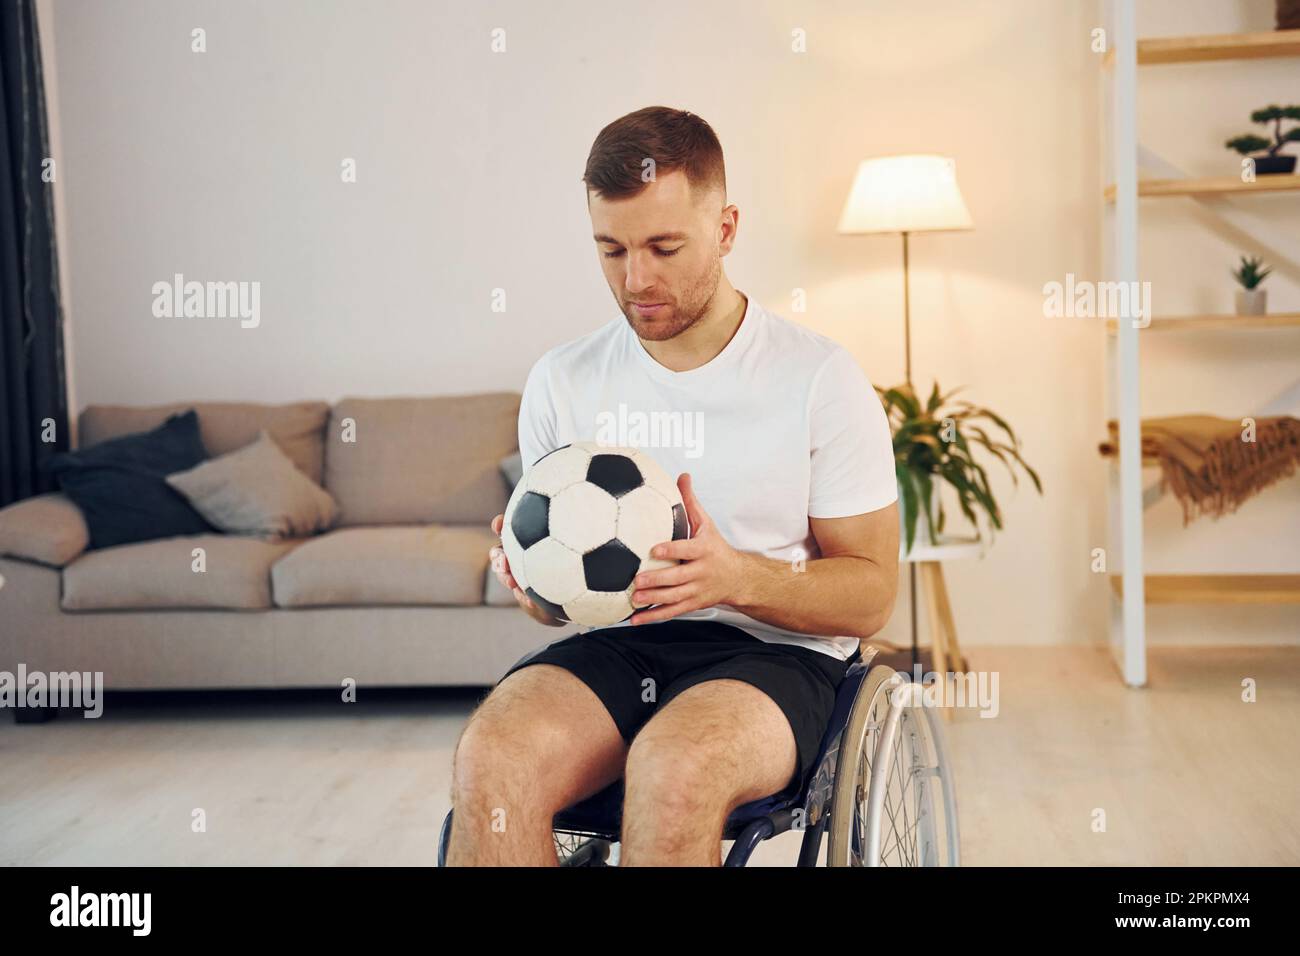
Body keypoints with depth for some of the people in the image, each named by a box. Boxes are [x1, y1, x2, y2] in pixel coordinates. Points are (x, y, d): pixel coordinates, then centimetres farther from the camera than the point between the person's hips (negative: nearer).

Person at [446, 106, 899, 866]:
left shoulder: (819, 377, -2)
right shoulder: (561, 382, 8)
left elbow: (871, 595, -1)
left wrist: (737, 576, -19)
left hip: (775, 652, -2)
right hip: (612, 647, 3)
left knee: (673, 766, -36)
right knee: (490, 754, -30)